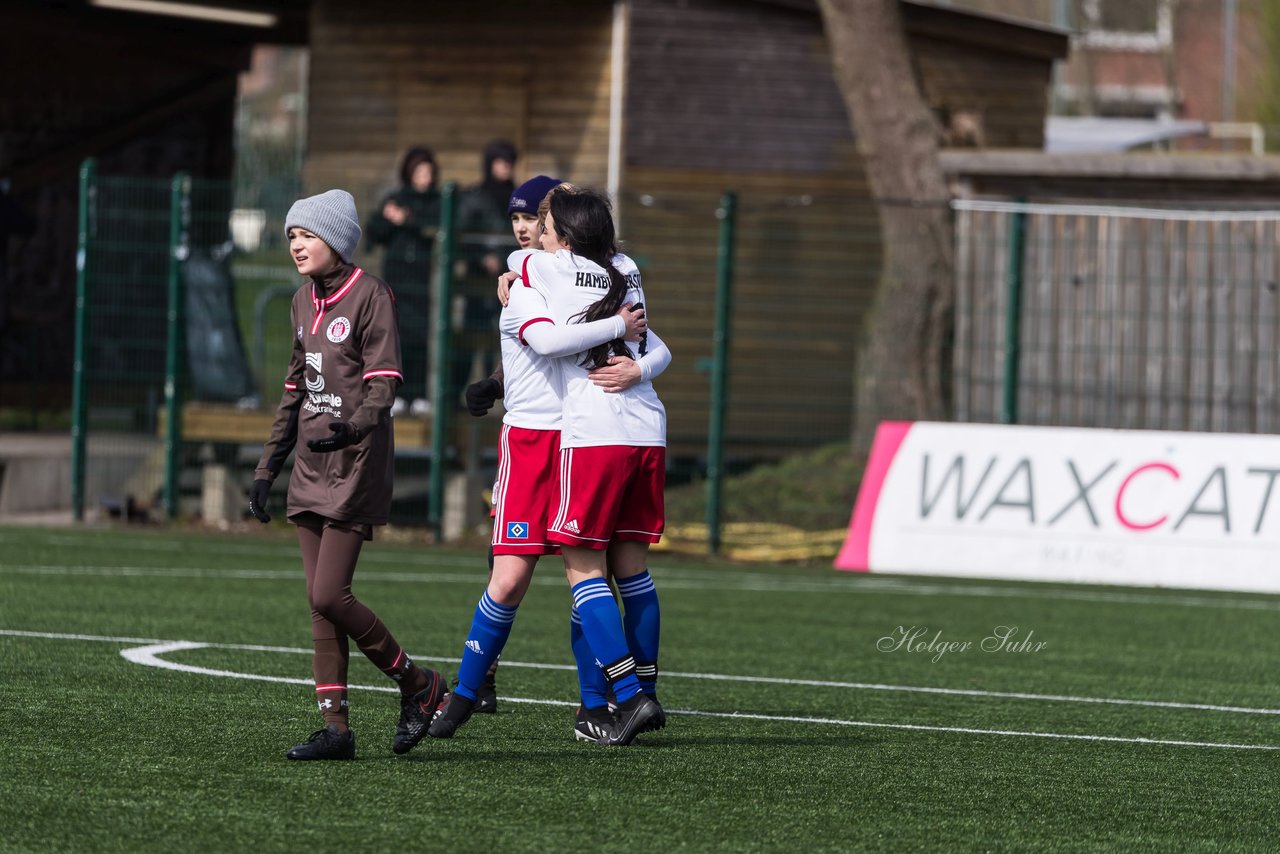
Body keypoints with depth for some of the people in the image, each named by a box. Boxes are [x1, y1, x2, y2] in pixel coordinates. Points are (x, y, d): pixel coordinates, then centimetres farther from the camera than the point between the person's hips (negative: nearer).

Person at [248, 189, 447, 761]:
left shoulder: (369, 295, -9)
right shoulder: (304, 301, 15)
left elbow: (384, 381, -16)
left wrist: (352, 427, -35)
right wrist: (266, 468, 19)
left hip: (355, 465, -8)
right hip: (311, 469, 8)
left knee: (328, 595, -12)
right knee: (319, 603, 3)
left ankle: (418, 685, 6)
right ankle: (335, 728, 4)